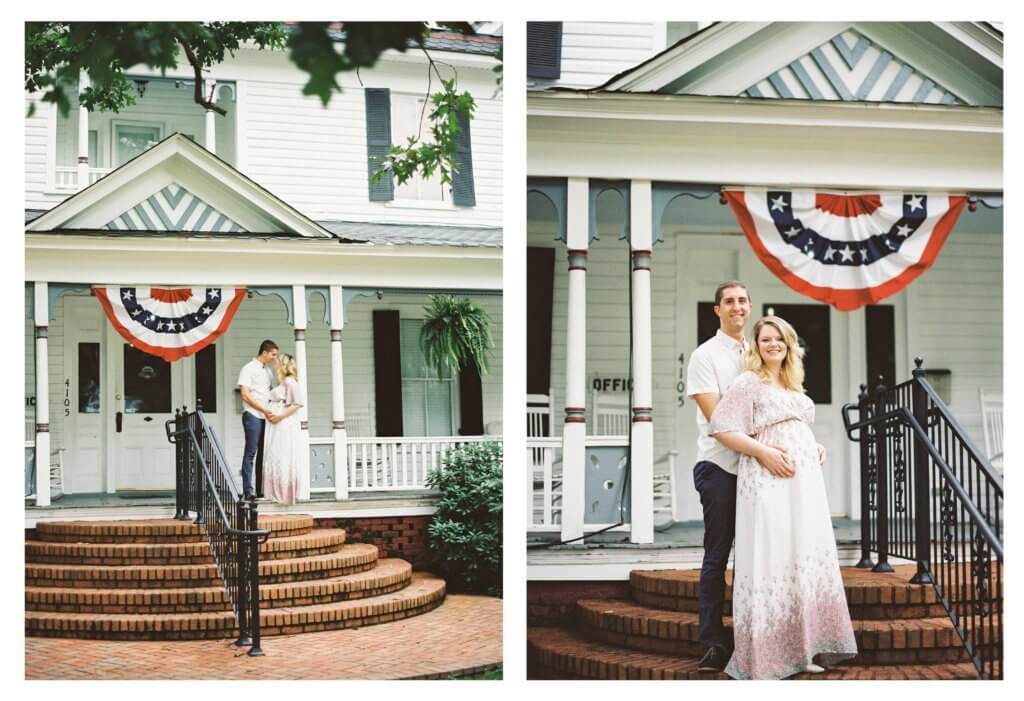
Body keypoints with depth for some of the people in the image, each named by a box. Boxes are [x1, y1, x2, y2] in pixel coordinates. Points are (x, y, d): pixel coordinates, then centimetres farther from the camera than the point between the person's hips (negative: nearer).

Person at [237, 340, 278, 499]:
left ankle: (261, 489, 13)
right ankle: (248, 490, -7)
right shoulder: (248, 369, -5)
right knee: (251, 452, -7)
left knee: (263, 454, 8)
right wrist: (264, 410, -15)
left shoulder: (267, 370, 18)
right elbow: (245, 395, -12)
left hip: (266, 417, 7)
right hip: (253, 416, -7)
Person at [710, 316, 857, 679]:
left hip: (804, 483, 8)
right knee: (771, 559, -9)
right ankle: (766, 654, -5)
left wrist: (817, 448, 11)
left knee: (806, 559, 6)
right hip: (768, 483, -8)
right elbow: (721, 427, -9)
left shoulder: (795, 386, 23)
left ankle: (802, 649, 13)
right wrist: (763, 451, -18)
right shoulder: (748, 383, 0)